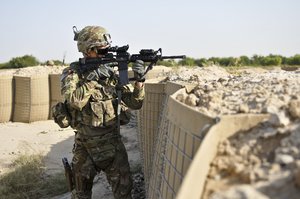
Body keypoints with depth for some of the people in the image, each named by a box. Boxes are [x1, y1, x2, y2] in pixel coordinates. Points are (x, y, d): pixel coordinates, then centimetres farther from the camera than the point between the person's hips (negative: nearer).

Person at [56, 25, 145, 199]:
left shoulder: (112, 73, 0)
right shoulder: (72, 73, -7)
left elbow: (135, 103, -4)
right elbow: (75, 101, -25)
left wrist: (139, 79, -20)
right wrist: (93, 77, -24)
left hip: (112, 140, 2)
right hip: (85, 143, -1)